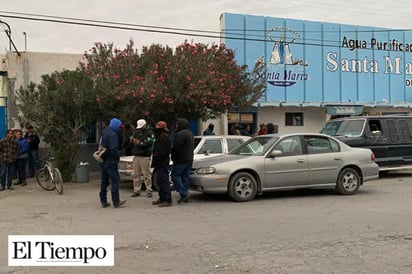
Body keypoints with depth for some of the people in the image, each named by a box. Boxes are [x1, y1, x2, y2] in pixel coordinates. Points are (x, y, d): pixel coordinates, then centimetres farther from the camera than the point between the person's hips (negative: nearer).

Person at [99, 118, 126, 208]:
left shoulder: (104, 133, 14)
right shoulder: (112, 134, -16)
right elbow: (113, 149, -22)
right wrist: (117, 157, -8)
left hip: (103, 161, 9)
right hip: (111, 161, -9)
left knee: (104, 182, 12)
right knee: (115, 181, -5)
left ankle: (103, 201, 16)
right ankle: (116, 201, -6)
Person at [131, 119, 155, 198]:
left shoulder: (150, 133, -1)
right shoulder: (137, 132, 20)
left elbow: (150, 142, -15)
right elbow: (132, 139, 18)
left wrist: (139, 143, -15)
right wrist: (133, 141, -5)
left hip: (145, 156, -6)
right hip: (136, 156, 6)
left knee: (146, 175, -6)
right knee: (136, 175, 5)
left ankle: (149, 191, 0)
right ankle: (136, 191, 10)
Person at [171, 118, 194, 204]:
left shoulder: (180, 134, -16)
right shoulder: (189, 133, 16)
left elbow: (176, 147, -20)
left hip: (181, 159, -9)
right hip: (189, 159, 9)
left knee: (175, 175, -2)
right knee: (185, 177, 11)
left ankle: (183, 194, -10)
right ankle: (185, 196, 13)